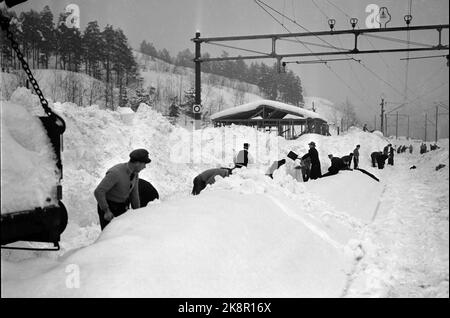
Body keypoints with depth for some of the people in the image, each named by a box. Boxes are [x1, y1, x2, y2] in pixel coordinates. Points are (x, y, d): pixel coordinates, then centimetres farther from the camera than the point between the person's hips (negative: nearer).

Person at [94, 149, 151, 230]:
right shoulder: (115, 173, -30)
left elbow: (134, 193, 6)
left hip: (122, 208, 7)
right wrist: (106, 211, -30)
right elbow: (98, 192, -32)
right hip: (108, 208, -7)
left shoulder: (134, 172, -5)